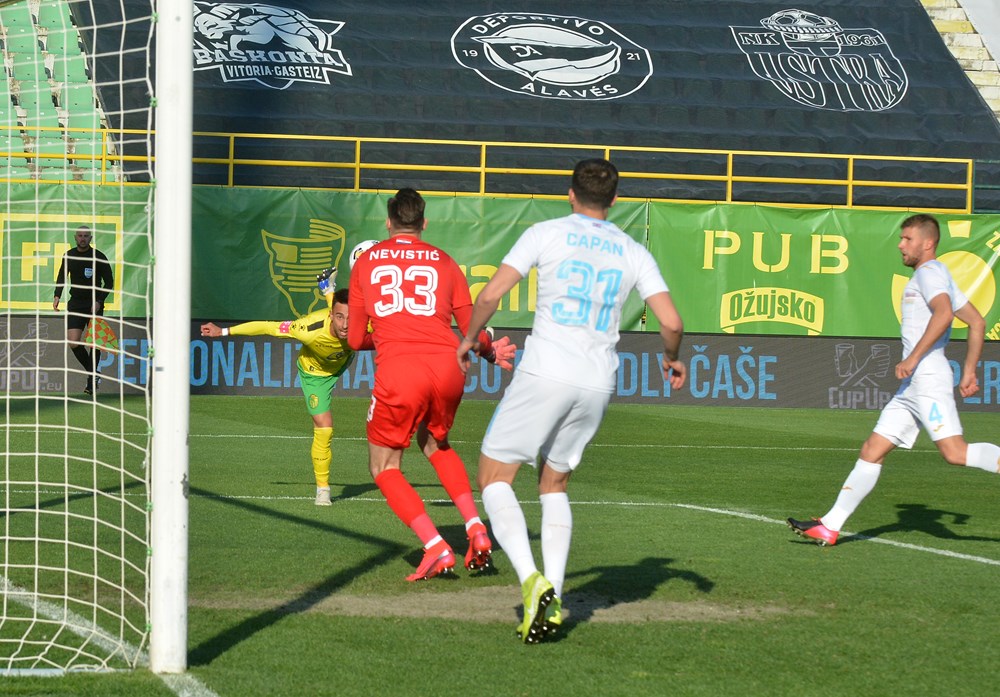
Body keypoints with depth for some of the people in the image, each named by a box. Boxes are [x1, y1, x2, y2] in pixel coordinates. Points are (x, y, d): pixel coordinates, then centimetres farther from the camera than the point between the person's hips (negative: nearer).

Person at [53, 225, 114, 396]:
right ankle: (93, 373, 10)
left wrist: (99, 302, -15)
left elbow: (109, 282, -3)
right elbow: (62, 276, 20)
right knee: (73, 342, -8)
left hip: (94, 304, -3)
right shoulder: (69, 256, 4)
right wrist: (57, 296, 6)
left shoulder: (98, 257, -7)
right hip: (75, 303, 3)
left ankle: (92, 379, 6)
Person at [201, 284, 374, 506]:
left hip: (343, 361, 4)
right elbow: (269, 327, -36)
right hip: (315, 372, -4)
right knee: (323, 429, -15)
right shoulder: (311, 329, -47)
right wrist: (224, 331, -29)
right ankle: (322, 488, 6)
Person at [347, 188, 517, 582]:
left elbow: (355, 339, 19)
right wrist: (492, 354, 41)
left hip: (397, 371, -3)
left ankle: (435, 548, -6)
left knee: (384, 468, 13)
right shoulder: (444, 263, 17)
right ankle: (475, 528, 14)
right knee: (435, 444, 31)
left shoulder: (366, 262, 17)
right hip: (448, 367, 3)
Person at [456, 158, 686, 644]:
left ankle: (532, 580, -16)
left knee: (494, 477, 5)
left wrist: (470, 337, 15)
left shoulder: (546, 234, 2)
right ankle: (552, 598, 8)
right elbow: (671, 323, 3)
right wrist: (672, 359, 24)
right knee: (554, 483, 21)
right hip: (597, 384, 4)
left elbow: (491, 294, -4)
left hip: (545, 374, -4)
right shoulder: (633, 253, 11)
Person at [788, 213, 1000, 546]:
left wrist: (913, 359, -23)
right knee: (871, 452, 5)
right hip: (913, 385, 10)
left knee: (955, 452, -21)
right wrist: (968, 371, 26)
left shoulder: (930, 272, -5)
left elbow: (943, 313, -23)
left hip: (928, 379, -10)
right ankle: (830, 527, 4)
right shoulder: (938, 277, 25)